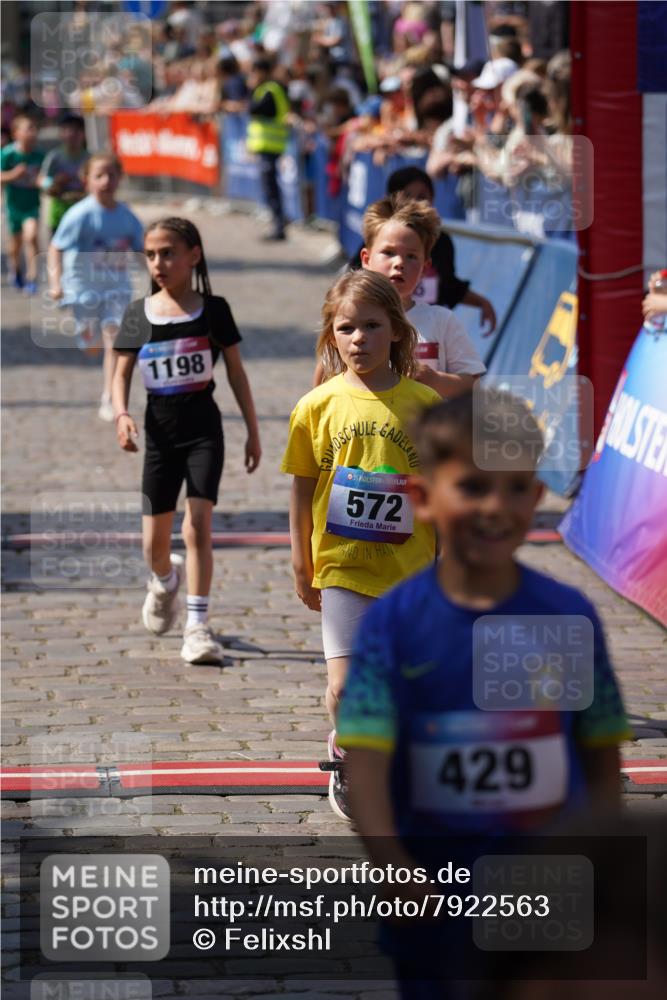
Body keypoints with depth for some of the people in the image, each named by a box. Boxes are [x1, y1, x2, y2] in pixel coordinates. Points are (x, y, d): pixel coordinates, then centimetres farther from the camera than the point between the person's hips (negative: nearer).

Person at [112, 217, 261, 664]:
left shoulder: (213, 309, -2)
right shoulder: (139, 314, 2)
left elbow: (236, 371, 4)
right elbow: (122, 374, 4)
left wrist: (253, 432, 4)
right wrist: (122, 414, -16)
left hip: (204, 429, -2)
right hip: (160, 431, 2)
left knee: (198, 525, -15)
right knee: (155, 539, 9)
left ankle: (198, 627, -13)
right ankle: (165, 580, 44)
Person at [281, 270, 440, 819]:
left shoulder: (424, 403, -3)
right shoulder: (318, 405, -3)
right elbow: (302, 488, 5)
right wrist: (301, 565, 7)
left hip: (410, 569, 1)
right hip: (342, 567, -1)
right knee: (344, 686, -10)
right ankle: (347, 755, 19)